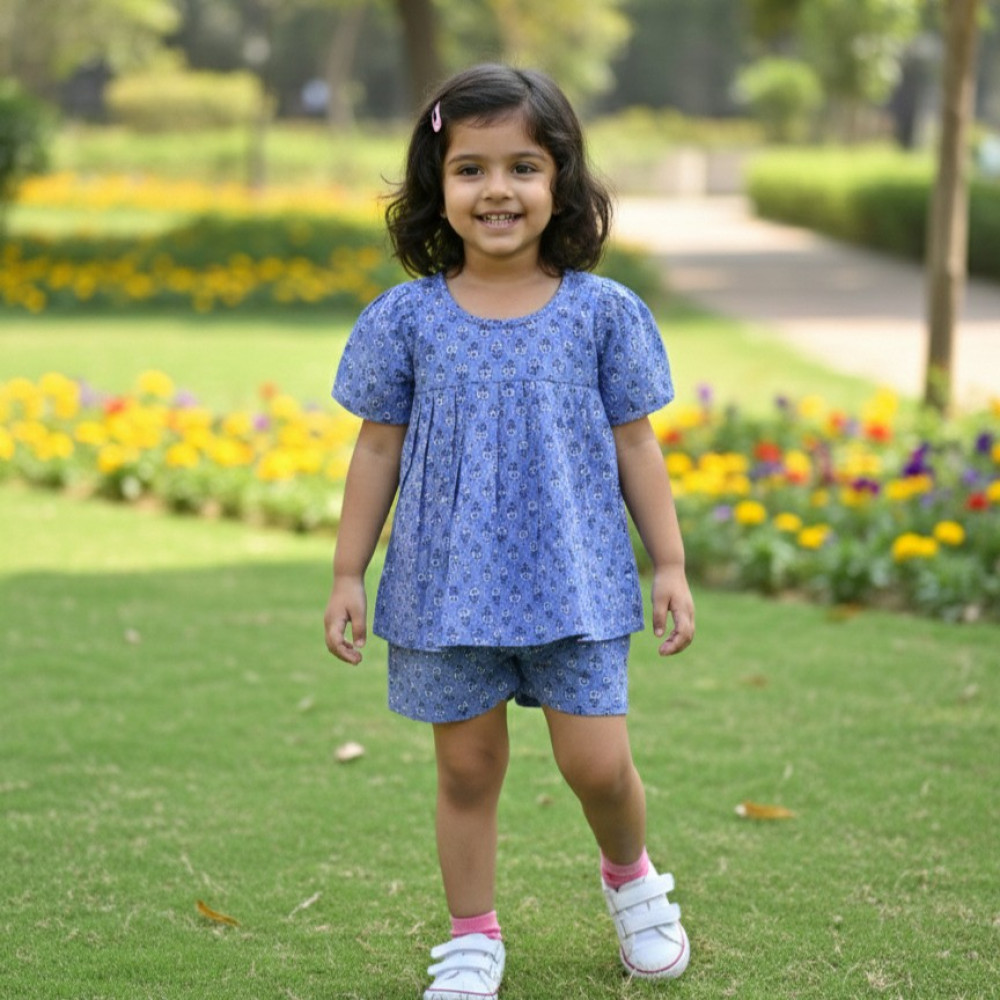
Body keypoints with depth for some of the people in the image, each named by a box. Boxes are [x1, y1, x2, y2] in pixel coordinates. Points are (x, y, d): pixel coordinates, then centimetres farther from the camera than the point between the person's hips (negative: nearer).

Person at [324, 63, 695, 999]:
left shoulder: (602, 313, -2)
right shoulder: (407, 317, -2)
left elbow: (634, 444, 4)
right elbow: (378, 449, 4)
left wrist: (671, 565, 3)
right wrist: (347, 576, 5)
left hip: (575, 582, 0)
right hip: (448, 588, 1)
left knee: (597, 762, -2)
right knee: (467, 768, 7)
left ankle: (631, 876, 29)